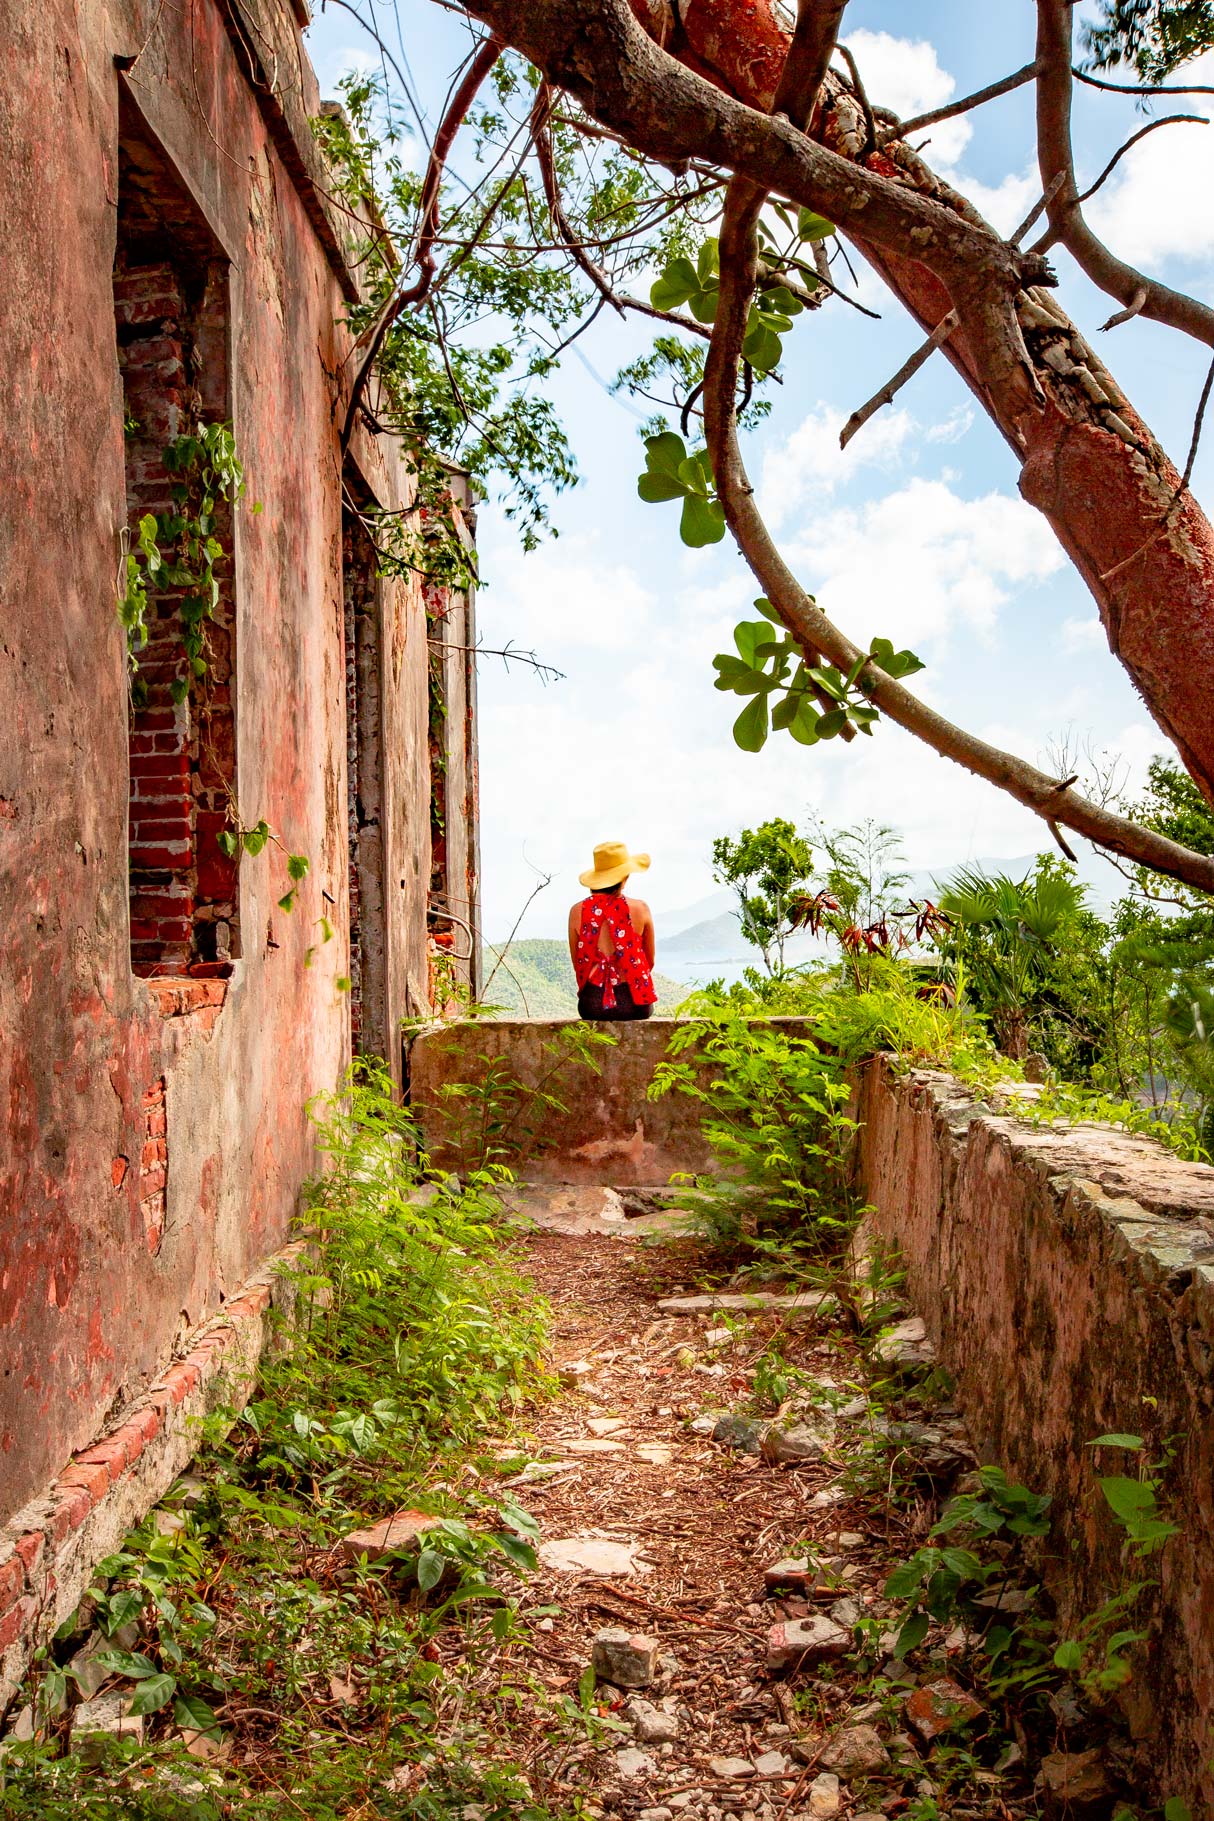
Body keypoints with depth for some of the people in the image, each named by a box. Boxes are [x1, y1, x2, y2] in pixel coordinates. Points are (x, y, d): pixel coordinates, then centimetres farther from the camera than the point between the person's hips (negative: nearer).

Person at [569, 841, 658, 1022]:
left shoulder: (577, 912, -3)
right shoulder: (640, 909, -6)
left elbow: (577, 965, 5)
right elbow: (650, 963, 5)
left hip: (591, 1006, 1)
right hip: (634, 1004, -1)